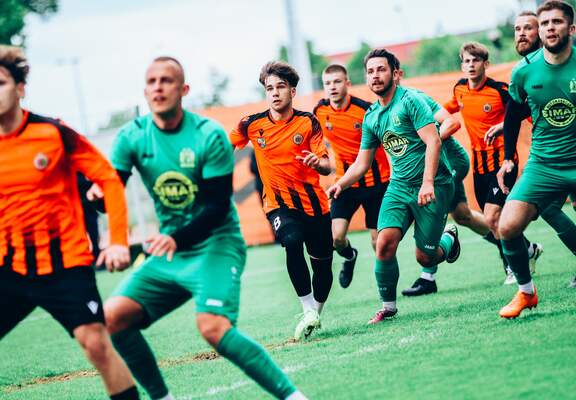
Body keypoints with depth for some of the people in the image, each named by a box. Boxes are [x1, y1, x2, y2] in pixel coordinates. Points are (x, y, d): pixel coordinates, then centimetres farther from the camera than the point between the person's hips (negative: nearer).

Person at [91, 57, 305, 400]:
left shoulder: (209, 136, -13)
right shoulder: (132, 136, -1)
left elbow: (218, 206, -16)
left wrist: (176, 239, -30)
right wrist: (97, 191, -26)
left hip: (216, 244, -5)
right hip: (168, 253, 6)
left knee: (213, 327, -28)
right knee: (113, 317, -9)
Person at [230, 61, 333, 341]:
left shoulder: (308, 123, -3)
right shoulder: (252, 125, -1)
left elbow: (326, 167, -9)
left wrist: (318, 163, -30)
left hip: (314, 202, 1)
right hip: (279, 204, -1)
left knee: (322, 264, 5)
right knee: (292, 241, -31)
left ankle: (316, 314, 33)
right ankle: (308, 312, -27)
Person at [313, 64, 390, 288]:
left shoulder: (366, 110, -16)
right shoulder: (320, 111, -5)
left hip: (375, 180, -2)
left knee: (378, 238, 1)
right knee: (336, 237, -12)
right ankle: (349, 257, 23)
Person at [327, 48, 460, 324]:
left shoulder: (410, 100, -11)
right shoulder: (371, 117, 11)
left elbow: (433, 141, -19)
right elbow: (361, 163, 18)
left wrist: (428, 182, -29)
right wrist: (341, 184, 0)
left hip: (433, 186, -5)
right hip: (399, 186, 5)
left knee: (425, 257, -1)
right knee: (385, 243, -16)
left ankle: (449, 238, 35)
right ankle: (388, 306, 2)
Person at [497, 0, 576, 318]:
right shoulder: (524, 71, -2)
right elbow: (513, 115, 14)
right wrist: (508, 159, 14)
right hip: (542, 165, 2)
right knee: (508, 227, -12)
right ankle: (526, 291, 9)